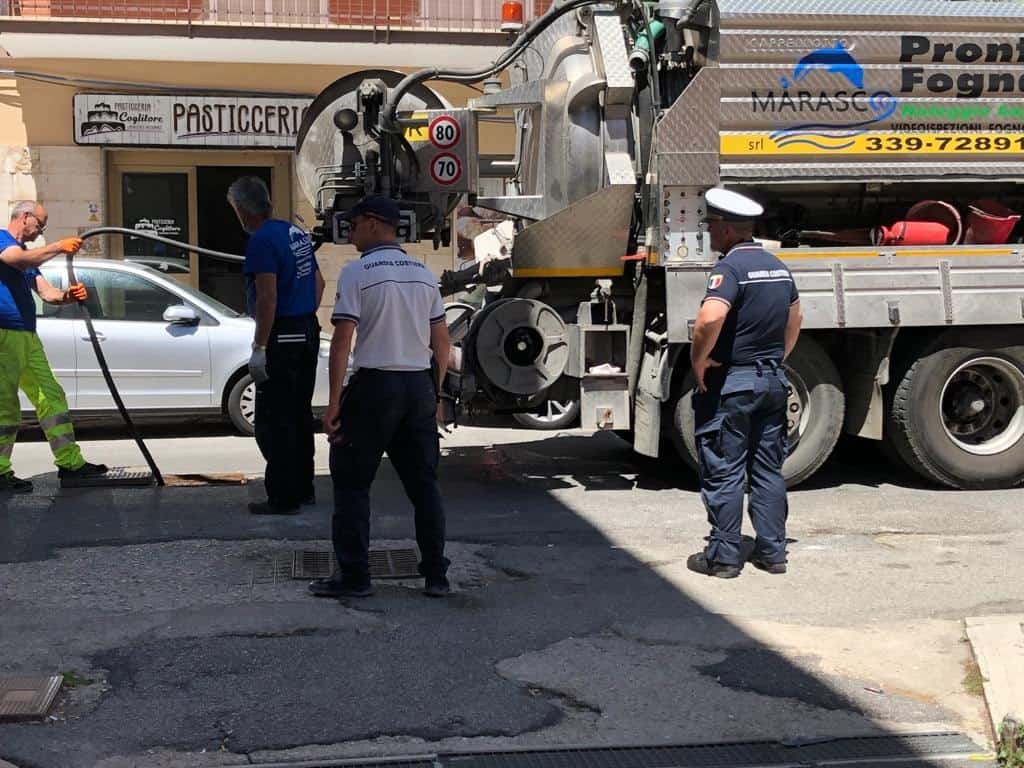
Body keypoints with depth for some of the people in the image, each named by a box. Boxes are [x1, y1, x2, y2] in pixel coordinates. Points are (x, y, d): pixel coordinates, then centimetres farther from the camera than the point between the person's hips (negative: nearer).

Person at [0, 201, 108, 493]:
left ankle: (70, 462, 11)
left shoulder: (28, 254, 25)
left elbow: (47, 293, 14)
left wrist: (68, 294, -6)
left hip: (26, 336, 10)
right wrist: (58, 247, -24)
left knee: (51, 397, 8)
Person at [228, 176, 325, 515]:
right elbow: (319, 283, 20)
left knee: (274, 422, -4)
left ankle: (283, 497, -2)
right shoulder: (297, 233, 13)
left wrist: (259, 349, -21)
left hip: (281, 340, -9)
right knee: (300, 416, 16)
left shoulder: (262, 240, -15)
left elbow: (267, 298, -22)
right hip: (308, 334, 9)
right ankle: (303, 489, 24)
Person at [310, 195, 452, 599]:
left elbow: (342, 341, -13)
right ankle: (436, 576, 13)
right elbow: (441, 342, 12)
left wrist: (334, 402, -10)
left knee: (352, 483, 5)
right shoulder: (423, 272, 11)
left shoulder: (357, 272, -7)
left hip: (375, 384, -6)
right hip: (419, 385, 6)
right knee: (423, 483, 11)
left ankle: (354, 577, 5)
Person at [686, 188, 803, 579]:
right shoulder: (777, 266, 11)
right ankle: (772, 551, 18)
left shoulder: (730, 267, -16)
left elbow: (710, 318, -33)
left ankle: (723, 556, 5)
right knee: (769, 470, 13)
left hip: (731, 383, -8)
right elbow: (795, 318, 23)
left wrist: (698, 360, -19)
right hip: (773, 381, 8)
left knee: (723, 473, 0)